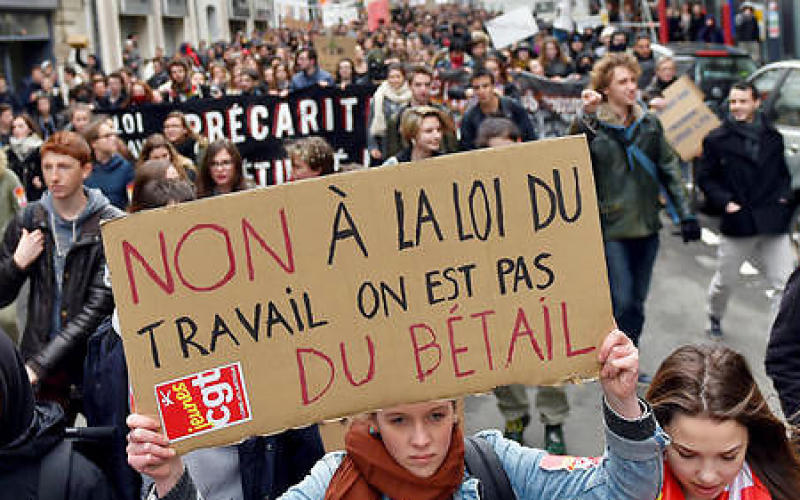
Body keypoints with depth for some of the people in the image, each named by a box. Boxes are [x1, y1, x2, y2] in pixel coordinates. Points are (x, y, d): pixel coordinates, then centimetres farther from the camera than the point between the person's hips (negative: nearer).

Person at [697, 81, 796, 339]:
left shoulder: (773, 136, 7)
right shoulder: (717, 139, -2)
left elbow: (783, 173, 19)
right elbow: (705, 177, 1)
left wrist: (784, 196, 1)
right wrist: (725, 202, -11)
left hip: (773, 222, 2)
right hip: (737, 222, -2)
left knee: (785, 284, -3)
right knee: (724, 281, 14)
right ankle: (714, 318, 41)